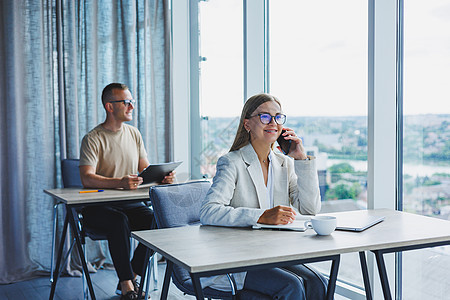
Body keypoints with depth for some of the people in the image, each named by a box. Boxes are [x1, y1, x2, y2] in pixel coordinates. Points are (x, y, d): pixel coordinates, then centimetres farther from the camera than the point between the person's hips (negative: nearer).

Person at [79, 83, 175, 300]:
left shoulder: (134, 134, 12)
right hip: (98, 206, -5)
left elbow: (145, 170, 13)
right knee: (119, 222, -36)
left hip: (128, 202, 5)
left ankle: (130, 277, -5)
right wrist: (120, 182, -36)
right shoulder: (93, 139, -8)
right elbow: (87, 178, -21)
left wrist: (162, 176, -10)